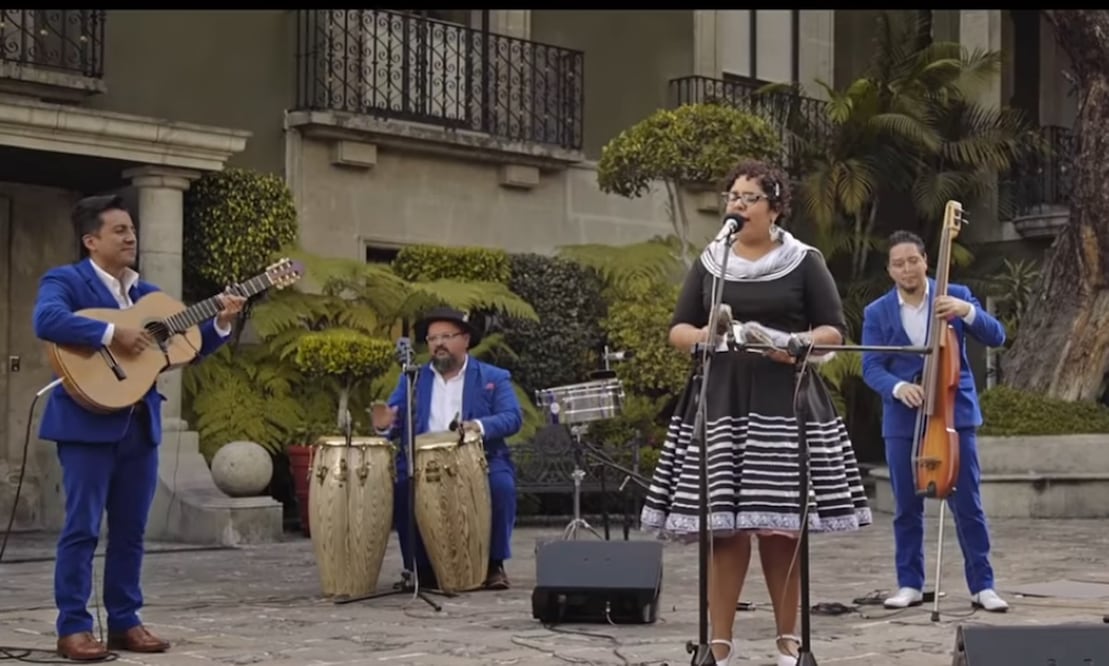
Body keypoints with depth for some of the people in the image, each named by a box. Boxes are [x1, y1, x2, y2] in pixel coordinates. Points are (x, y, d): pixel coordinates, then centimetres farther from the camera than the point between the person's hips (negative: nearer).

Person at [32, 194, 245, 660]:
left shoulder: (149, 294, 17)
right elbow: (47, 321, -24)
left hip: (140, 423, 7)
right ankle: (73, 628, 2)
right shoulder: (64, 281, -4)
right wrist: (110, 334, -26)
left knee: (131, 529, 10)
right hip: (89, 421, -7)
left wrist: (220, 324, 0)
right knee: (83, 527, -4)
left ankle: (124, 622, 17)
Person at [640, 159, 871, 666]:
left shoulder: (804, 262, 5)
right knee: (723, 524, -3)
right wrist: (701, 336, -9)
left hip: (784, 404, -2)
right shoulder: (710, 263, 12)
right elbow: (678, 328, 13)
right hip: (720, 402, 2)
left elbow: (833, 329, 4)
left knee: (781, 524, -1)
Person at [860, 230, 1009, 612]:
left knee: (968, 504, -1)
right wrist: (898, 387, -23)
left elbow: (996, 337, -5)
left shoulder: (955, 296, 2)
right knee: (906, 507, 6)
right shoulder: (877, 313, 4)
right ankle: (910, 585, 17)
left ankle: (982, 586, 5)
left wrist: (967, 311, -23)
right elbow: (871, 368, -3)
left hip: (953, 412, -1)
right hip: (902, 419, 1)